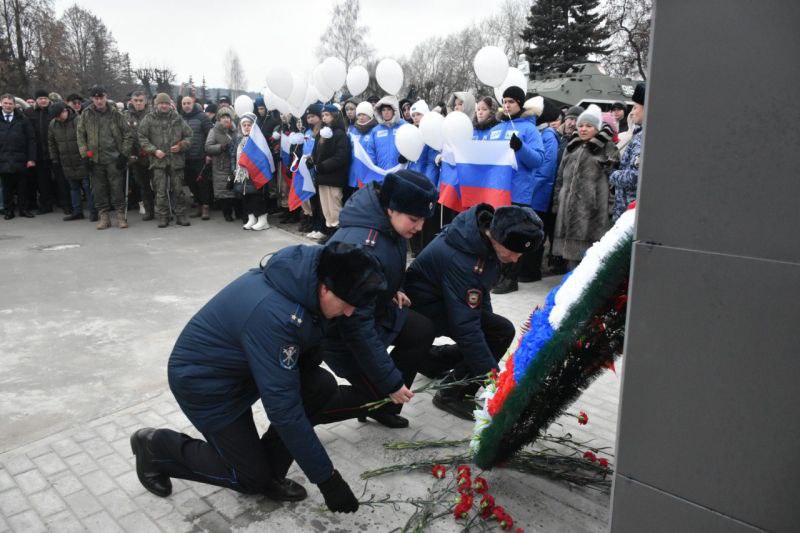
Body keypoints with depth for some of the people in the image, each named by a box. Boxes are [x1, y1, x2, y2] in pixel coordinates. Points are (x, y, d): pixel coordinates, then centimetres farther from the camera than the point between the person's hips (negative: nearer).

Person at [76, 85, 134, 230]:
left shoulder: (115, 113, 0)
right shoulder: (86, 114, 5)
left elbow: (128, 135, 2)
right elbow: (81, 135, 8)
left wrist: (124, 154, -5)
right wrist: (85, 154, 0)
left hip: (114, 158, -2)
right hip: (95, 159, 2)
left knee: (117, 187, -1)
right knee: (99, 189, 6)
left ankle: (120, 216, 8)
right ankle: (104, 216, 14)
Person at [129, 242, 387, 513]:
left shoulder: (303, 276, -14)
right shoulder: (273, 314, -38)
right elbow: (284, 408, -33)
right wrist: (326, 479, -25)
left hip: (245, 363, 8)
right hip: (204, 381, -8)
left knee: (322, 385, -10)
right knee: (253, 478, 3)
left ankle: (268, 471, 6)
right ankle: (157, 446, 17)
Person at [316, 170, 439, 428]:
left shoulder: (391, 225, -10)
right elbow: (358, 325, -33)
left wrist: (394, 290, -2)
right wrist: (391, 382, -27)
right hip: (341, 332, -8)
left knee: (422, 331, 0)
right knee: (380, 393, -3)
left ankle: (383, 406, 15)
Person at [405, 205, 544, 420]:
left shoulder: (487, 227, -10)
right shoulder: (459, 259, -36)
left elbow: (481, 286, 8)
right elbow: (466, 326, -35)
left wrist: (488, 321, 9)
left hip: (446, 298, 9)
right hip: (425, 307, -9)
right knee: (501, 332, -21)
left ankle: (428, 359, 26)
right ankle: (452, 395, -7)